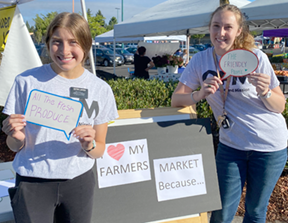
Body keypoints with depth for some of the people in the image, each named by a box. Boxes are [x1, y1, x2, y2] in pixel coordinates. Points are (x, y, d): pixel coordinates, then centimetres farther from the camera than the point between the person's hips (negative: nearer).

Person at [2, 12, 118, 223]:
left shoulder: (100, 89, -2)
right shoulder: (27, 81, -6)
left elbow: (100, 149, 4)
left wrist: (89, 146, -17)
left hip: (79, 181, 2)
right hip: (33, 183, -1)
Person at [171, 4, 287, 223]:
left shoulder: (256, 57, -13)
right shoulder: (201, 60, -6)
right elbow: (176, 100, -9)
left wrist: (265, 92, -28)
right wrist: (200, 95, -28)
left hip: (269, 145, -1)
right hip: (231, 145, 2)